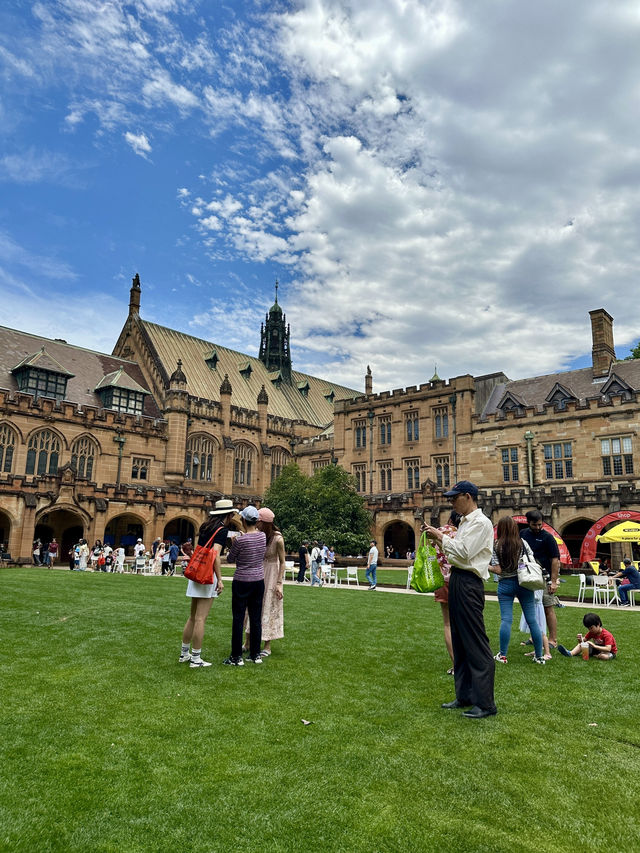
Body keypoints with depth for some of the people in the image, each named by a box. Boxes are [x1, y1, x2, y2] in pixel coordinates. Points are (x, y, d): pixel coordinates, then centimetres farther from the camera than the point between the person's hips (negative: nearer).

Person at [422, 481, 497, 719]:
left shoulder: (480, 522, -12)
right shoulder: (465, 522, 17)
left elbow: (464, 552, -20)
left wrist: (440, 537, -11)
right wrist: (439, 539, 9)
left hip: (469, 583, -10)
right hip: (457, 580, 10)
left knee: (476, 643, -5)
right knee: (459, 641, 15)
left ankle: (485, 703, 2)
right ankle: (464, 696, 25)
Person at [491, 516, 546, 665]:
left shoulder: (496, 547, -6)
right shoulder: (523, 543, 0)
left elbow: (498, 570, -10)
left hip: (505, 584, -2)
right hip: (524, 583, 2)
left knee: (506, 619, -1)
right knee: (532, 619, 7)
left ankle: (502, 655, 2)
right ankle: (539, 656, 14)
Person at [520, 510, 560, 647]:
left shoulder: (547, 537, -6)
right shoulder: (522, 534, 8)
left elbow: (555, 559, -8)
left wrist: (553, 581, -13)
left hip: (544, 579, -5)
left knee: (548, 609, -3)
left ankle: (553, 640, 4)